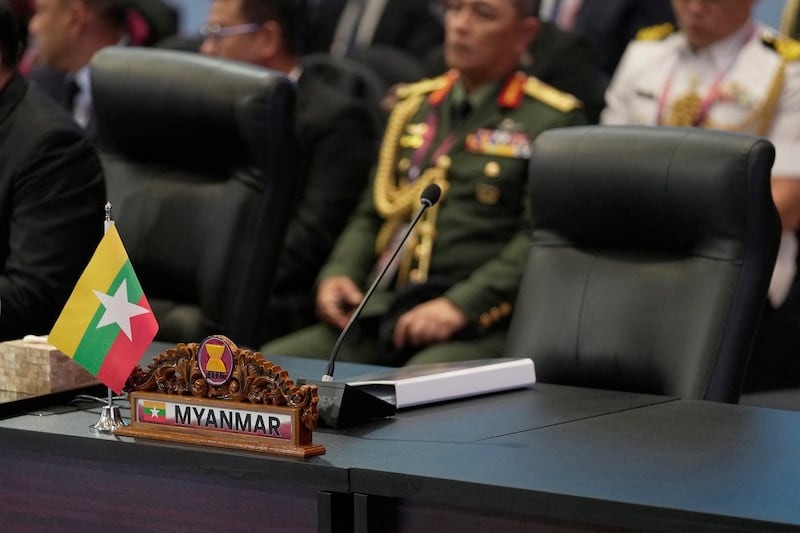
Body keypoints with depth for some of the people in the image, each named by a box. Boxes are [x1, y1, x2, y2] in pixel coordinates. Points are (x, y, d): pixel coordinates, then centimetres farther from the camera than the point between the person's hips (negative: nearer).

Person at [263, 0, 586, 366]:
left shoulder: (553, 121, 3)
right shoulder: (414, 105, 22)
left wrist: (460, 305, -18)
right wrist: (338, 274, 5)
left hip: (476, 329, -6)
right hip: (381, 315, 6)